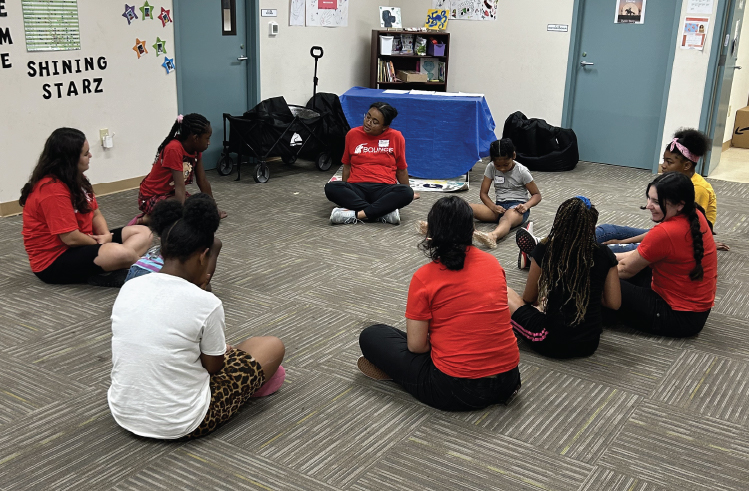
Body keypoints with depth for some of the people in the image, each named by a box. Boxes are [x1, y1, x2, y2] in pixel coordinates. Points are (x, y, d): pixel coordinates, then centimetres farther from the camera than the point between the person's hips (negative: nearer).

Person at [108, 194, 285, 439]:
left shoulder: (129, 288, -4)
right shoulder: (206, 304, -21)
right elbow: (214, 367, -6)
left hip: (122, 414, 6)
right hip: (181, 425, -6)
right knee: (273, 346, 9)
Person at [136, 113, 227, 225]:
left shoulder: (196, 149, -4)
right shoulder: (174, 149, -27)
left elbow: (203, 182, 2)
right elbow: (180, 186, -33)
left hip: (172, 193, 9)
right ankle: (149, 219, -10)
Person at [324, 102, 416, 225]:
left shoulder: (395, 137, 4)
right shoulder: (352, 134, 8)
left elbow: (401, 169, 15)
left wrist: (408, 191, 22)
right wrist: (344, 194, 17)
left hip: (384, 188, -1)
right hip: (356, 188, 1)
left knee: (406, 192, -33)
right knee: (330, 188, -30)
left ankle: (357, 215, -38)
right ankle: (385, 212, -35)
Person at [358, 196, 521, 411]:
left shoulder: (424, 278, -10)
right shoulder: (493, 263, 4)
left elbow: (415, 346, -8)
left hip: (456, 390, -5)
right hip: (507, 382, 5)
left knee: (371, 336, 8)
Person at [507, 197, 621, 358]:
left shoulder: (545, 250, -10)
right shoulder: (604, 255, -5)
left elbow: (529, 299, 2)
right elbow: (614, 303, 0)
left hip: (554, 344, -3)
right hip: (590, 345, 4)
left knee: (505, 293, 12)